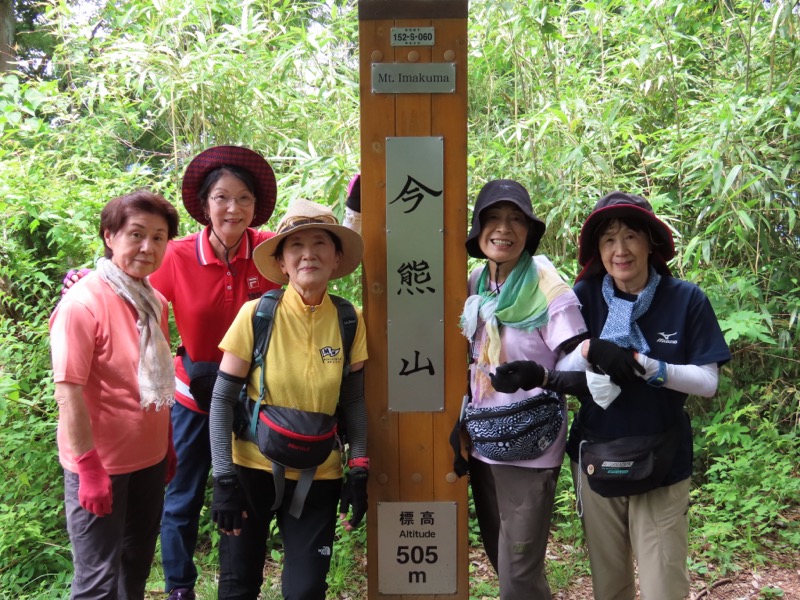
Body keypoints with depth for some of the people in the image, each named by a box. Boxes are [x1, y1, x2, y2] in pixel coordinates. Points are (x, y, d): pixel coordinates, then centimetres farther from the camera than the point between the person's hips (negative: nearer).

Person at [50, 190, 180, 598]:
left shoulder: (155, 302, 4)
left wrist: (167, 445, 12)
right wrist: (88, 467, -20)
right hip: (100, 465, -7)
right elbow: (68, 392, -20)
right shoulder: (82, 303, -19)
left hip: (149, 460, 7)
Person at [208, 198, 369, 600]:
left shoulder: (349, 321, -5)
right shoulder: (257, 314, -12)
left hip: (318, 477, 2)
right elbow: (222, 399, -8)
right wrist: (223, 477, -11)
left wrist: (359, 469, -3)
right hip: (252, 469, -1)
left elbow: (353, 401, 4)